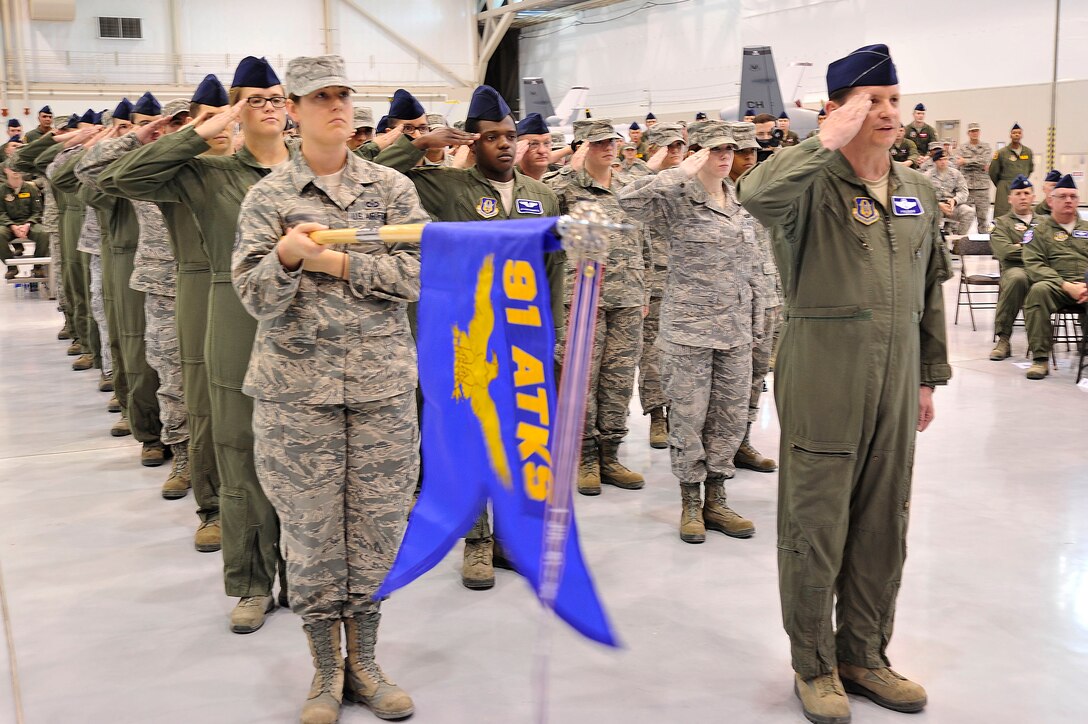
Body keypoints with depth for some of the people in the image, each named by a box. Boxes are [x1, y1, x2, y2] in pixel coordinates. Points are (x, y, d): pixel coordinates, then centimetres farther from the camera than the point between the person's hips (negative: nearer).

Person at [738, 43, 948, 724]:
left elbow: (930, 288, 17)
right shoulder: (814, 183, -8)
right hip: (823, 380, -6)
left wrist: (929, 377, 17)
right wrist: (830, 142, -26)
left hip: (895, 381, 6)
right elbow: (758, 194, -33)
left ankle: (864, 656, 31)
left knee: (884, 528, 14)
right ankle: (814, 665, 21)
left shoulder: (920, 191, 11)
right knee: (816, 526, 4)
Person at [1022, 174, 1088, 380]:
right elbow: (1033, 264, -2)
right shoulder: (1039, 230, 13)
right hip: (1056, 286, -1)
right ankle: (1040, 358, -27)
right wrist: (1067, 286, -15)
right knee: (1038, 290, -36)